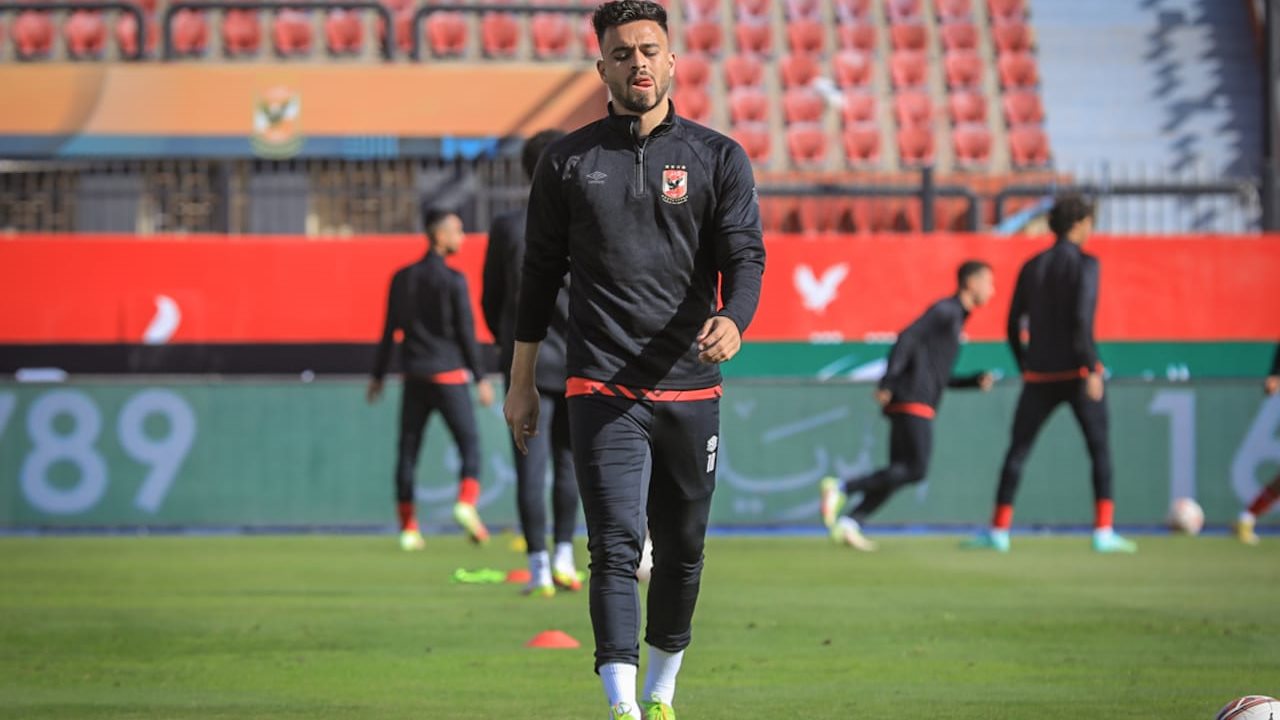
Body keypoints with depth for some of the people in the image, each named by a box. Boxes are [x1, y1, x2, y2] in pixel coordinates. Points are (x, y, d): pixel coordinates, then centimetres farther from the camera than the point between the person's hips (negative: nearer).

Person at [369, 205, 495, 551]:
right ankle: (466, 501, -22)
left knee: (408, 449, 7)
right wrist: (480, 379, -4)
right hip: (449, 373, -5)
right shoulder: (453, 280, -8)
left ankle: (408, 527, 6)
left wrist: (378, 376, 16)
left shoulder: (402, 278, 7)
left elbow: (389, 331, 9)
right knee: (469, 443, 0)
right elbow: (466, 332, -9)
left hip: (414, 376, 5)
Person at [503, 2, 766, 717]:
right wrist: (523, 381, 11)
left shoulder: (719, 159, 6)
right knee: (617, 547, -13)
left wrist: (733, 319, -26)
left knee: (682, 553, 10)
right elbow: (541, 272, 12)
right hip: (602, 389, -2)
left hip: (691, 389, 2)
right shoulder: (569, 161, 7)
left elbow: (745, 254, -4)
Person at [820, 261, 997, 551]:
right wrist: (887, 384, -26)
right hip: (913, 402, -10)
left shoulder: (956, 318, 25)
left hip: (921, 405, 10)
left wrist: (976, 381, 15)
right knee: (915, 470, -15)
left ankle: (848, 524, 0)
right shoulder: (945, 310, -5)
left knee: (898, 473, 5)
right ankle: (841, 488, -17)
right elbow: (907, 338, -18)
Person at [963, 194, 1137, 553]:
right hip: (1078, 372, -4)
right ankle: (1103, 533, -5)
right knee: (1100, 449, 3)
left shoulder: (1032, 267, 10)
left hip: (1040, 376, 4)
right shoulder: (1084, 263, -6)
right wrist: (1092, 371, -19)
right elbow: (1082, 319, -18)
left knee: (1017, 452, 9)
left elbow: (1014, 325, 11)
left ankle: (999, 531, 5)